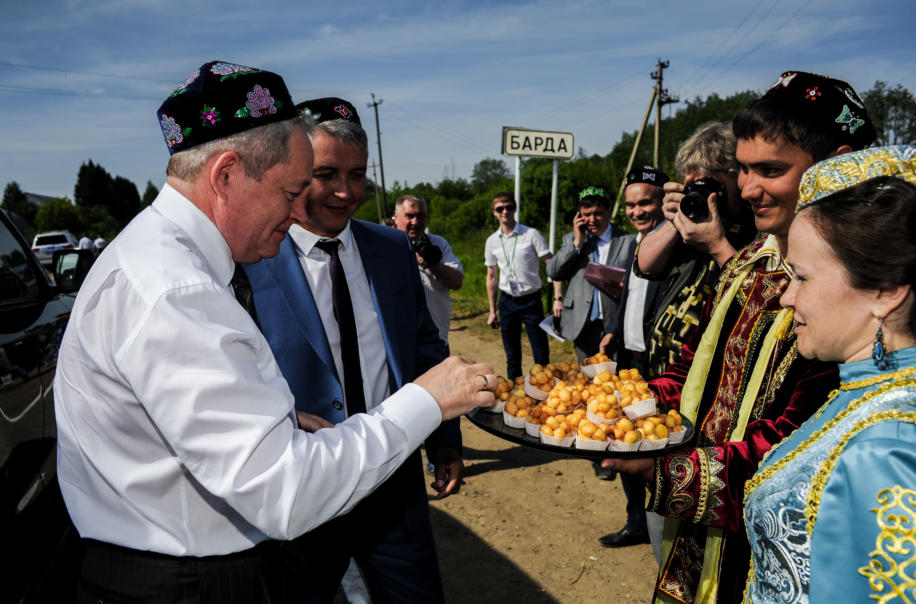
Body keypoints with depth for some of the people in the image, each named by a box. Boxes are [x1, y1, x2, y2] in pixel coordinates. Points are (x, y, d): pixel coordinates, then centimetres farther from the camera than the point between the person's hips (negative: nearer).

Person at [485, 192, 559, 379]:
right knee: (512, 357, 11)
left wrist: (558, 297, -20)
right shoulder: (492, 241, 5)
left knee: (542, 356, -1)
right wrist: (492, 311, 12)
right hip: (507, 302, 3)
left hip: (531, 300, -3)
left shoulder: (531, 235, -6)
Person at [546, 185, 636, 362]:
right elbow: (553, 273, 2)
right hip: (582, 326, 3)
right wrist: (577, 243, -5)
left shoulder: (629, 241, 1)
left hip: (615, 327, -3)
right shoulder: (571, 239, 11)